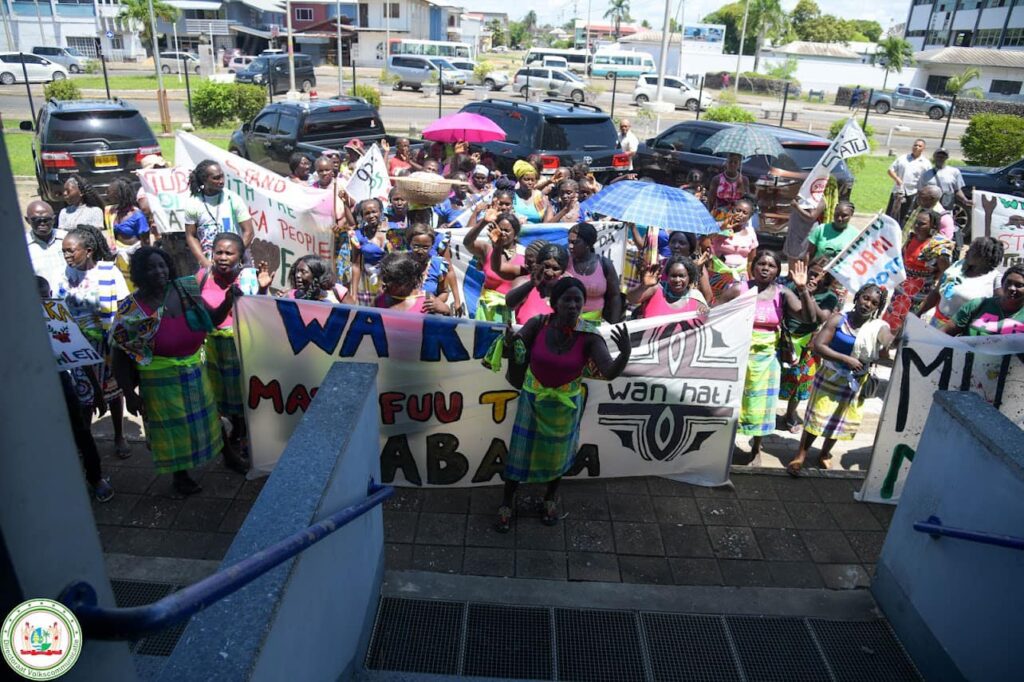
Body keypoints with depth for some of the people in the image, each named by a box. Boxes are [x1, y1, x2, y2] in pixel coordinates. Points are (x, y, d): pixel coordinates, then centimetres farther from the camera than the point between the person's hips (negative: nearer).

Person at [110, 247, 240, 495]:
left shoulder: (185, 290, -5)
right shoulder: (132, 310, -16)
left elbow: (212, 319, 4)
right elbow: (121, 355, -12)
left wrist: (228, 301, -15)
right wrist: (129, 393, -12)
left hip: (196, 372, 3)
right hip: (160, 380, -3)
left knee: (206, 417, 20)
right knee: (172, 429, 12)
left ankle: (226, 452, 42)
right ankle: (179, 475, 33)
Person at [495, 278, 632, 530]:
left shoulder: (590, 336, -23)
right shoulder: (538, 323, -19)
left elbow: (610, 372, -31)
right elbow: (517, 352, -17)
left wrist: (625, 353, -52)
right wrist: (511, 342, -41)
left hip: (565, 405, 0)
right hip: (533, 399, 0)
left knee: (557, 454, 20)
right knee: (519, 451, 9)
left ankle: (550, 498, 48)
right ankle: (506, 505, 32)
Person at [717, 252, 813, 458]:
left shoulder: (782, 293, -3)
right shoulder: (738, 289, -9)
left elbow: (809, 317, -11)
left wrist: (803, 289, -20)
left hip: (766, 359, 2)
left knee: (760, 405, 13)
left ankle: (756, 447, 33)